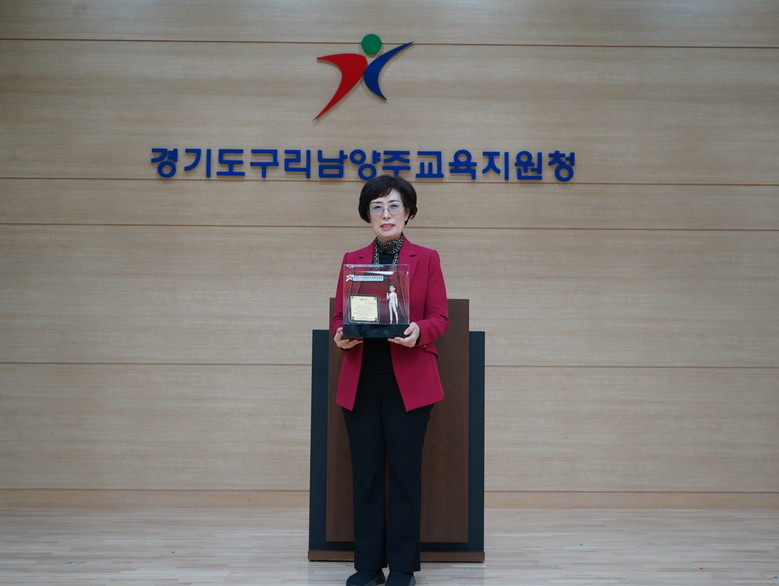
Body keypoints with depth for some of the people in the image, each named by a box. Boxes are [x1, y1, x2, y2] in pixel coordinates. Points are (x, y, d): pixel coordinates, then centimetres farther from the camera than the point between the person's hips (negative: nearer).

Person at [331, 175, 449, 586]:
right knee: (365, 472, 4)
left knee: (404, 471, 0)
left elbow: (440, 317, 0)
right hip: (360, 380, 2)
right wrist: (341, 336, -13)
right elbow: (339, 317, 9)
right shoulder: (352, 261, 12)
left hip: (409, 380, -2)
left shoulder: (426, 259, 5)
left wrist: (418, 332, -21)